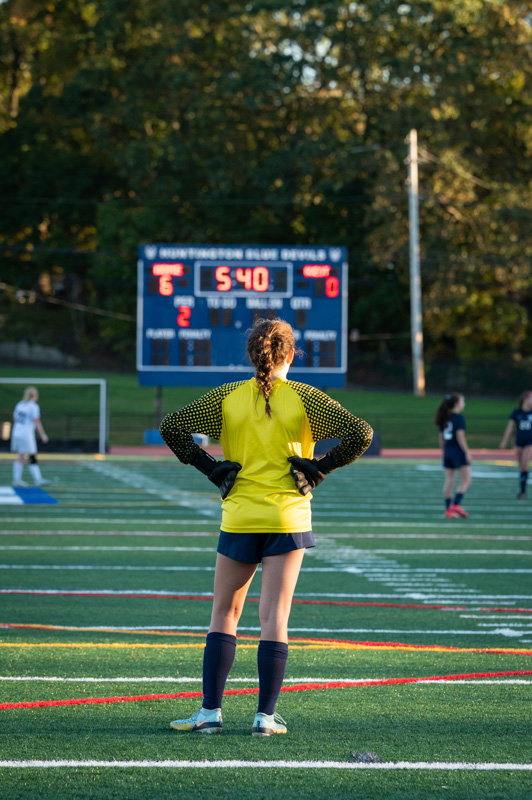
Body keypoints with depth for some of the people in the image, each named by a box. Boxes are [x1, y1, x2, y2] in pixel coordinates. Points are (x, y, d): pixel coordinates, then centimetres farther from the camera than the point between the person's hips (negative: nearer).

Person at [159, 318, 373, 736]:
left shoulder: (229, 397, 0)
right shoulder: (304, 398, -4)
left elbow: (172, 426, -2)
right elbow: (361, 433, -12)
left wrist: (210, 467, 2)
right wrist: (320, 467, -3)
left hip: (239, 517, 1)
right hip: (288, 517, -1)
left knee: (225, 614, 11)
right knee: (275, 617, 2)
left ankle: (211, 711, 5)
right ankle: (266, 714, 0)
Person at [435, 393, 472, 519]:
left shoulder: (444, 418, 10)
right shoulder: (459, 418, -11)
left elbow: (441, 437, 13)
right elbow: (460, 436, -17)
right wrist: (467, 452, -15)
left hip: (448, 451, 7)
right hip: (458, 451, -7)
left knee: (449, 480, 8)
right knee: (466, 480, -1)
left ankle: (448, 509, 7)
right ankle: (456, 504, -14)